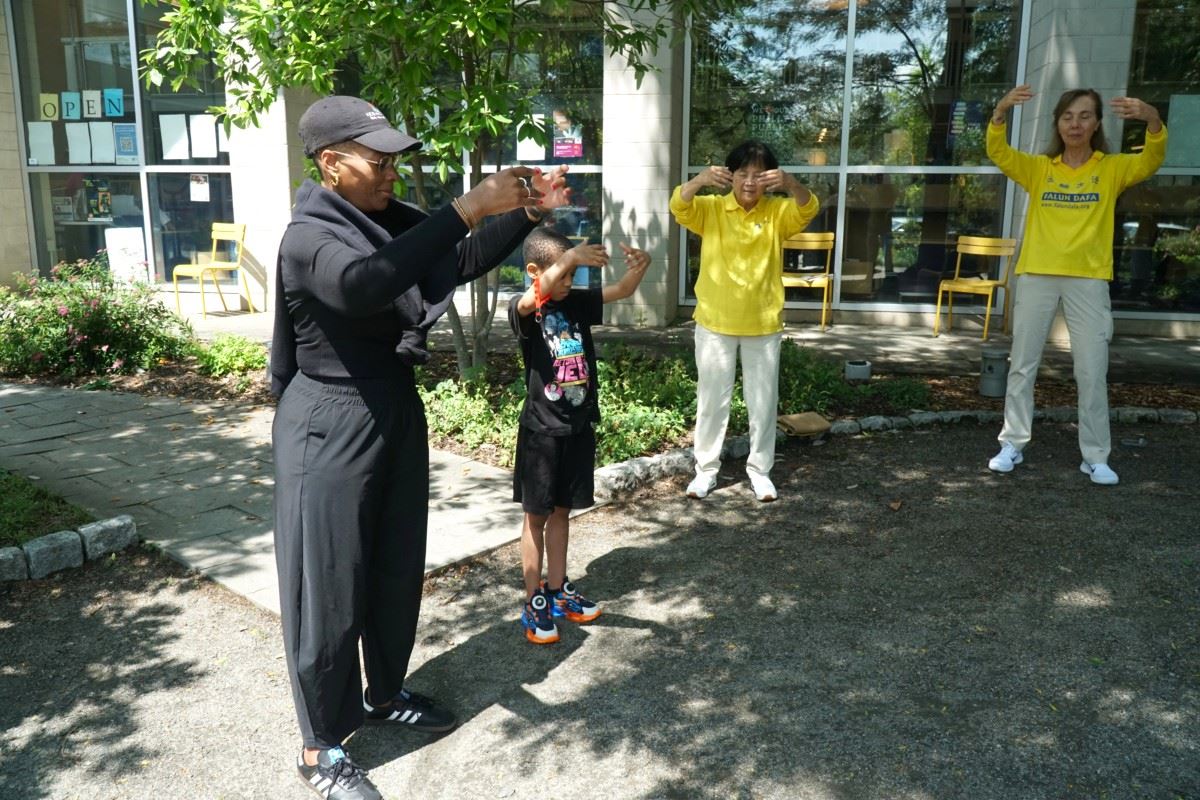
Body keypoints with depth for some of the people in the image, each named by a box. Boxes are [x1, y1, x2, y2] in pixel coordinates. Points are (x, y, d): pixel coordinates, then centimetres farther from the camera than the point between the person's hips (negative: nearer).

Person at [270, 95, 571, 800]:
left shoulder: (389, 220, 4)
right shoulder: (310, 238, -20)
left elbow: (465, 261, 9)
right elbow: (364, 283, -41)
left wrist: (528, 212, -7)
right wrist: (468, 208, -42)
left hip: (397, 411, 8)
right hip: (333, 426, -8)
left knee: (397, 567, 19)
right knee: (329, 586, 3)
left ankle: (384, 693, 40)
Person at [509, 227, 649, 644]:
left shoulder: (578, 302, 4)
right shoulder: (525, 310, -12)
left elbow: (621, 291, -4)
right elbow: (531, 300, -35)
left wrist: (638, 268, -27)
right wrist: (569, 257, -48)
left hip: (578, 426, 5)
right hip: (542, 430, -5)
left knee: (561, 511, 17)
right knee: (536, 515, 6)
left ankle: (558, 591, 29)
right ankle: (534, 602, 16)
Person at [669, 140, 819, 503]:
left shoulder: (778, 212, -1)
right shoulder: (710, 208, -3)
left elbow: (807, 210, -19)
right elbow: (678, 205, -20)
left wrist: (790, 183, -40)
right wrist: (700, 180, -41)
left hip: (763, 325, 1)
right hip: (715, 323, -1)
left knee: (763, 401, 9)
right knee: (711, 399, 8)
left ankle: (760, 469, 24)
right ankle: (706, 468, 21)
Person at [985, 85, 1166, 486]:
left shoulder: (1112, 168, 5)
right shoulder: (1037, 168, 6)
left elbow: (1150, 161, -12)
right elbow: (998, 153, -8)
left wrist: (1152, 120, -32)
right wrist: (1000, 112, -27)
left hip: (1089, 280, -1)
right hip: (1036, 275, 1)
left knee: (1092, 372, 2)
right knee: (1022, 365, 6)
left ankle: (1095, 456, 12)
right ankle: (1013, 444, 16)